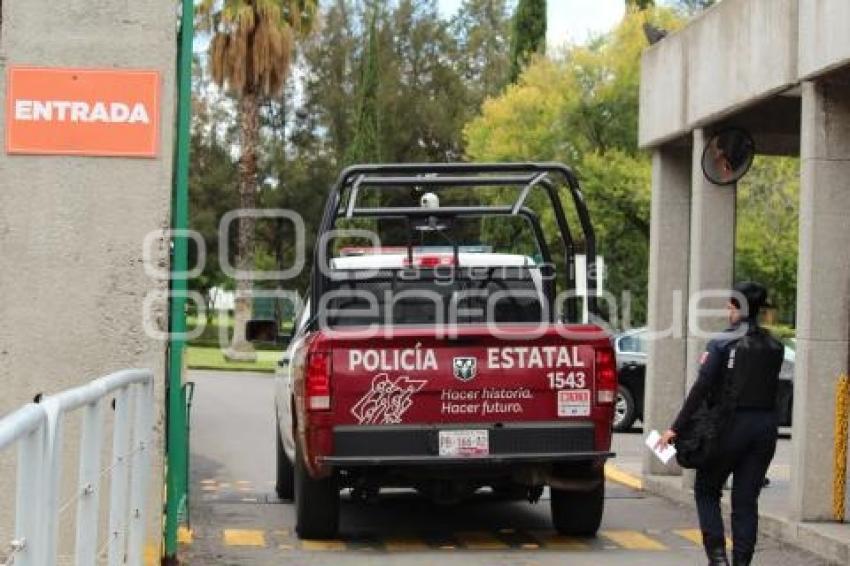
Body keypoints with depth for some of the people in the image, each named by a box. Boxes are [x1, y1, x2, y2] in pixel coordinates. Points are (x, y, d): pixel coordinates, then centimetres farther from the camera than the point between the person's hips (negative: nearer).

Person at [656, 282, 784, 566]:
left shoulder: (722, 342, -7)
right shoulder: (773, 346, 7)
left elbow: (703, 387, -14)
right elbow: (767, 386, 14)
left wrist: (676, 427, -13)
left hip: (731, 425, -4)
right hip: (766, 425, 4)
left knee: (706, 490, 12)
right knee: (746, 500, 9)